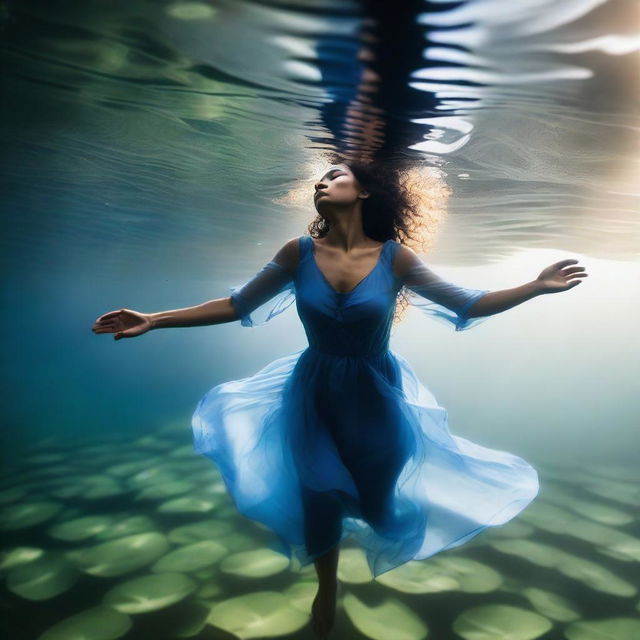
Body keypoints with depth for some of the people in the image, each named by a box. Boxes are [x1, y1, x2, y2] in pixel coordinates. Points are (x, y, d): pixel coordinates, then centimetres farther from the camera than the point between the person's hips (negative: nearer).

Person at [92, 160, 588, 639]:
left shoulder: (395, 258, -12)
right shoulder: (300, 252, -10)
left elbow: (464, 306, -7)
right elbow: (237, 305, -6)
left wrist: (537, 286, -16)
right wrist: (154, 320, -9)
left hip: (375, 398, -1)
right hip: (315, 395, 1)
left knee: (376, 501, 13)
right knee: (318, 499, 16)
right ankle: (327, 586, 49)